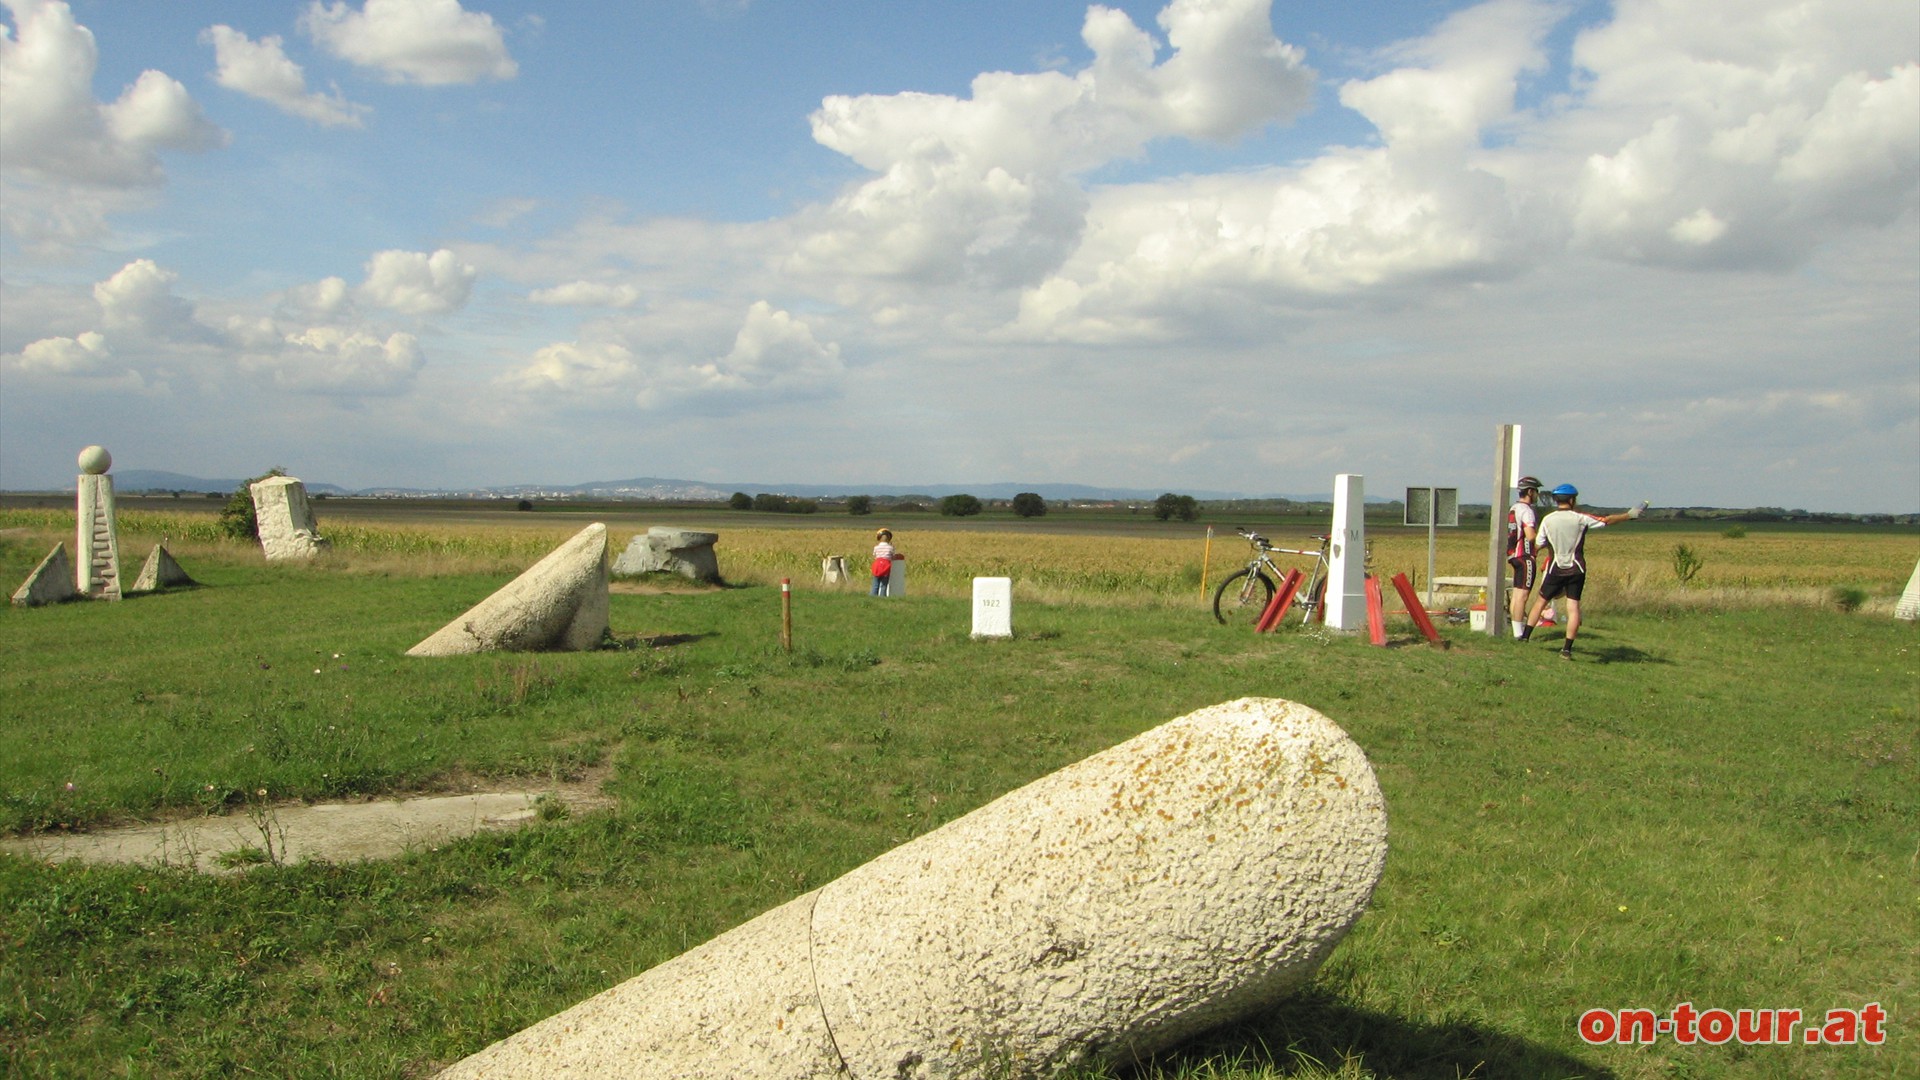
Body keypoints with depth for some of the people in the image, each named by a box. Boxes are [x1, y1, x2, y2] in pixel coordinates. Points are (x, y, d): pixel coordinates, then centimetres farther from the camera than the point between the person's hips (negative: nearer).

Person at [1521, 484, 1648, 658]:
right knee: (1573, 607, 1)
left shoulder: (1547, 520, -3)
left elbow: (1539, 545, 2)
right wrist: (1631, 514, 9)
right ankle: (1567, 649, -4)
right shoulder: (1580, 518, -7)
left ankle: (1524, 637, 13)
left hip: (1555, 569, 1)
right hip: (1576, 570, -1)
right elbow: (1607, 520, 0)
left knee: (1540, 602, 13)